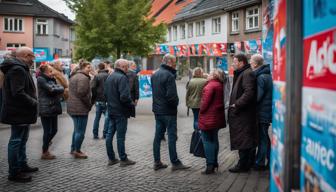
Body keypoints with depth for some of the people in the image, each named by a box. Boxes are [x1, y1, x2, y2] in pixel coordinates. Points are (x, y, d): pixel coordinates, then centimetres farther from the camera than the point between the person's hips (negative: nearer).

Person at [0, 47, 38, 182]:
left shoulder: (20, 68, 15)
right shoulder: (17, 70, -20)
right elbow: (18, 93, -28)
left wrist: (33, 101, 9)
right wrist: (34, 103, -19)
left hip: (23, 113, 11)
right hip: (18, 114, -11)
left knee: (22, 140, 20)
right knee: (16, 141, -3)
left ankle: (22, 165, 34)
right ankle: (14, 173, 4)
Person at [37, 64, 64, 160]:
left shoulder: (51, 79, 18)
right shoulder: (41, 79, -8)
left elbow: (60, 88, 12)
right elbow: (51, 89, -19)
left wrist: (58, 89, -10)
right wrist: (60, 89, -3)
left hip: (53, 108, 8)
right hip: (46, 109, -8)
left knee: (54, 130, 11)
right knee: (48, 131, -2)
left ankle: (45, 148, 28)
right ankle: (45, 153, 9)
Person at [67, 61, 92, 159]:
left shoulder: (74, 76, 16)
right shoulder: (83, 78, -17)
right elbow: (82, 93, -24)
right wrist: (89, 104, -11)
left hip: (72, 107, 10)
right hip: (80, 108, -10)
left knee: (76, 129, 21)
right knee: (80, 131, -1)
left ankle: (73, 149, 29)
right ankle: (77, 151, 6)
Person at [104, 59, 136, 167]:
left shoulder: (109, 77, 11)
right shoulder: (122, 78, -17)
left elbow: (105, 93, 16)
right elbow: (125, 96, -25)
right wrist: (131, 105, -10)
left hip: (111, 110, 9)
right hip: (120, 111, -8)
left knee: (110, 134, 11)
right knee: (121, 136, -1)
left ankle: (111, 158, 19)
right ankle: (123, 159, 7)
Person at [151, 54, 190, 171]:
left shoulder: (154, 75, 12)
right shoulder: (169, 75, -16)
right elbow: (171, 95, -21)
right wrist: (175, 103, -5)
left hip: (157, 110, 8)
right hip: (168, 111, -8)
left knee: (158, 136, 10)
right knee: (172, 137, -2)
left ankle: (157, 162, 15)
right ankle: (175, 163, 4)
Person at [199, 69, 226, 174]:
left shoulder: (210, 86, -16)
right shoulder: (220, 86, 10)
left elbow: (206, 101, -19)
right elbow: (221, 101, 13)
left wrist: (201, 111, -4)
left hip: (208, 118, -9)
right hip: (217, 117, 9)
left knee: (207, 140, -4)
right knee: (214, 140, 16)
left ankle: (210, 166, -5)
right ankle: (215, 163, 23)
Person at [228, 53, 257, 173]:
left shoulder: (247, 74, -15)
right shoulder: (242, 73, 18)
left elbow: (248, 93, -26)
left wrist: (237, 104, -22)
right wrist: (235, 104, 15)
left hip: (243, 114, -11)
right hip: (242, 113, 11)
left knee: (242, 139, -6)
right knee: (249, 139, 16)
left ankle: (243, 165, -1)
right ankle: (250, 162, 25)